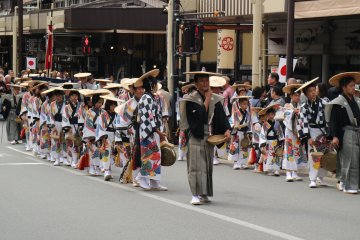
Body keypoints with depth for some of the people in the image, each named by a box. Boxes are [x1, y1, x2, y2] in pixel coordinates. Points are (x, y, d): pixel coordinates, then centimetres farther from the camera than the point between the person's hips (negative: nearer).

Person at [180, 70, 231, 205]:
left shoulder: (215, 99, 8)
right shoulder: (191, 100, -6)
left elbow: (221, 116, 1)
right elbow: (200, 115, -20)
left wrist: (227, 130, -15)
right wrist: (207, 99, -12)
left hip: (210, 137, 5)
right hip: (196, 137, -5)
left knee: (207, 166, 9)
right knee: (196, 166, -9)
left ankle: (204, 194, 17)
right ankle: (196, 195, -8)